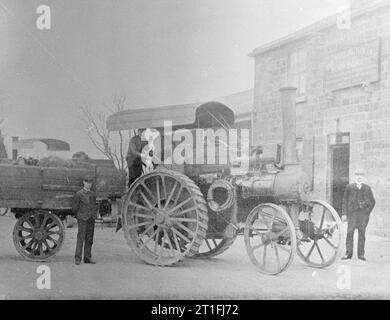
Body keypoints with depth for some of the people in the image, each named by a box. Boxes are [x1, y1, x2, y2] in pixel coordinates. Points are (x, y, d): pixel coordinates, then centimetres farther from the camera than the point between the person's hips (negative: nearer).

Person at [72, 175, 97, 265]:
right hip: (82, 219, -5)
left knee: (89, 239, 7)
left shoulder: (92, 194, 11)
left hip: (91, 219, 5)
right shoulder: (79, 194, -5)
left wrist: (94, 214, 11)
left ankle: (88, 258, 13)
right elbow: (74, 208, -2)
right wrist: (79, 216, 5)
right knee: (81, 238, -8)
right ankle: (77, 258, -6)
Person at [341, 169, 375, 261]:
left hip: (363, 213, 1)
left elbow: (372, 201, 14)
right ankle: (349, 253, -4)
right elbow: (345, 201, 5)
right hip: (352, 213, -1)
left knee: (362, 233, 1)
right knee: (350, 233, -7)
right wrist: (344, 214, -2)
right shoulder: (349, 187, 7)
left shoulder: (367, 188, 10)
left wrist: (367, 212, 5)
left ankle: (361, 254, 5)